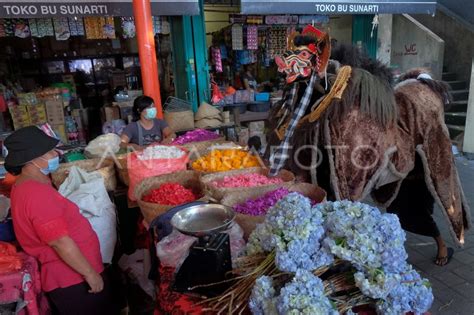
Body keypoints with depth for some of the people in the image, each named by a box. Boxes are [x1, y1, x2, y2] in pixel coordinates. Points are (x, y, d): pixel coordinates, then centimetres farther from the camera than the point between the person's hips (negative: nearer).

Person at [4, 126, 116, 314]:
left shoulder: (25, 185, 7)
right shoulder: (37, 193, -27)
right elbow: (60, 242, -28)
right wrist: (90, 273, -21)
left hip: (67, 274, 10)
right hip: (73, 279, -10)